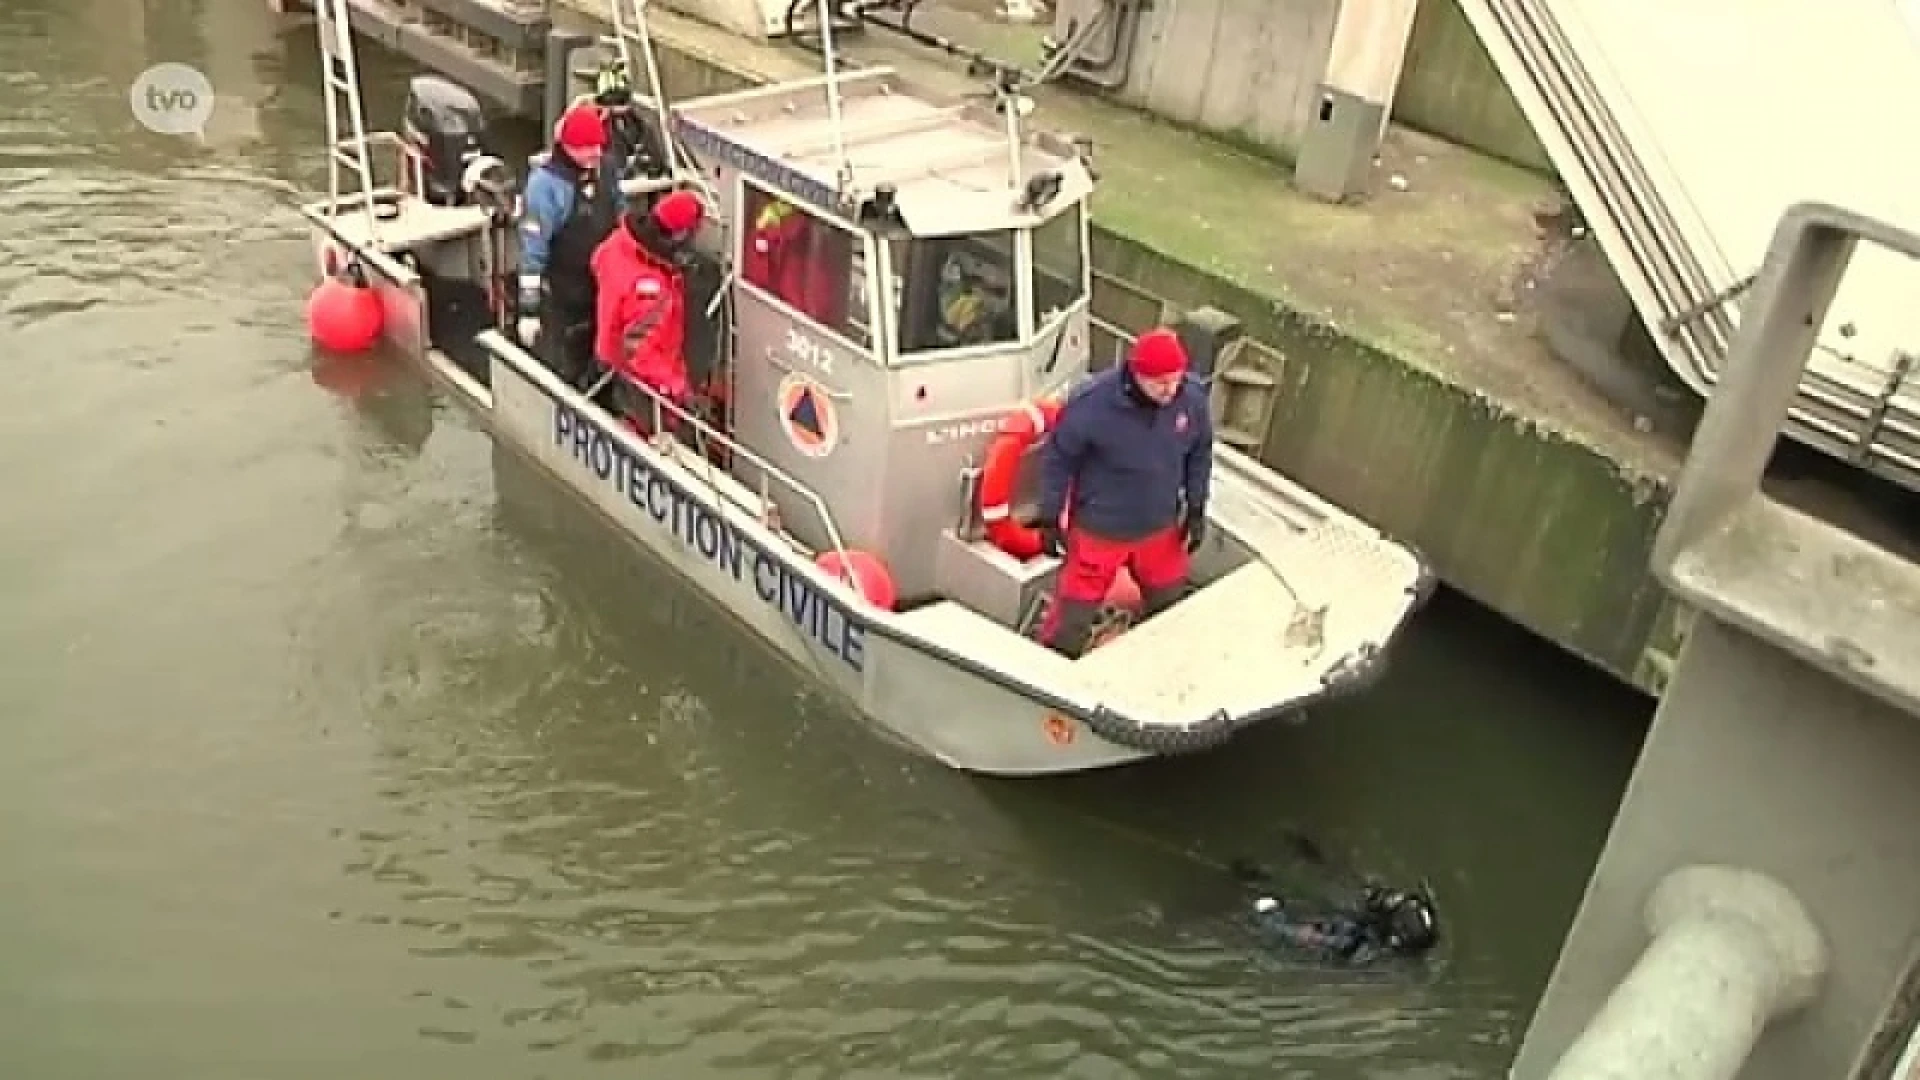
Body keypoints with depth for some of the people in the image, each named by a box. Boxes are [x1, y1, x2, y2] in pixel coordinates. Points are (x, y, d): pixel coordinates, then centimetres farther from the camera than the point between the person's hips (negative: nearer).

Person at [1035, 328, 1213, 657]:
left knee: (1170, 606, 26)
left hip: (1160, 528, 5)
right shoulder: (1093, 403, -29)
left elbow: (1200, 453, 3)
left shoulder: (1192, 398, -17)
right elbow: (1058, 459, -15)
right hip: (1099, 530, -4)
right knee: (1074, 614, 8)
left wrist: (1196, 509, 7)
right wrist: (1049, 520, -10)